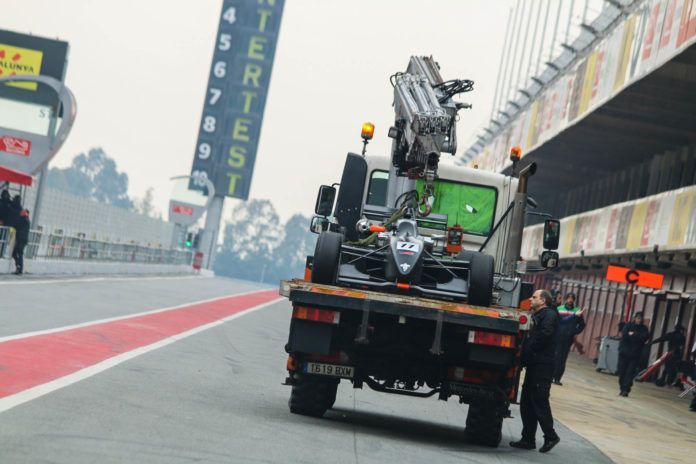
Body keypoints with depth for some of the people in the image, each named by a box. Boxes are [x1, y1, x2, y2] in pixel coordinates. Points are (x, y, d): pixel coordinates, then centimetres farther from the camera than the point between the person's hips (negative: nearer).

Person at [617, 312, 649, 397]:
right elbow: (624, 335, -10)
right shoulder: (628, 325, 5)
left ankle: (625, 390, -13)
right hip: (624, 352, 0)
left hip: (635, 354, 0)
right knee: (622, 372, 0)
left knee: (630, 373, -10)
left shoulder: (644, 329, 8)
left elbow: (644, 338, -10)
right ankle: (623, 389, 10)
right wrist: (637, 337, -8)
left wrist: (633, 334, -11)